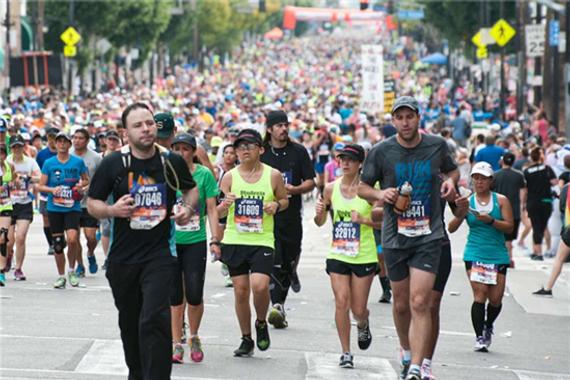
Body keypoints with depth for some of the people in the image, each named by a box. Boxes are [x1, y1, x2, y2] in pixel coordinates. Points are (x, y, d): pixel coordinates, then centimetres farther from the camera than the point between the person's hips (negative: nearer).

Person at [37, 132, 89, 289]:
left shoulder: (78, 162, 2)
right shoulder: (49, 163, 3)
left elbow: (86, 180, 16)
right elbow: (40, 186, 5)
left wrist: (81, 185, -6)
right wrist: (52, 190, -15)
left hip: (73, 207, -1)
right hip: (54, 208, 1)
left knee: (72, 239, -19)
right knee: (58, 243, 4)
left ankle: (72, 270, 4)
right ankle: (61, 276, 19)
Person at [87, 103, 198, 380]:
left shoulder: (172, 162, 0)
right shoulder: (112, 164, -3)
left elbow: (191, 188, 19)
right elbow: (92, 203, 4)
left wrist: (188, 208, -1)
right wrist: (112, 210, -16)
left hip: (160, 254, -2)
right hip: (122, 257, 2)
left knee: (154, 320, -18)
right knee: (130, 322, 17)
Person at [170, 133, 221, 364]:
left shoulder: (204, 174, 0)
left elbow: (211, 209, 3)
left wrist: (215, 240, -4)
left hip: (195, 241, -1)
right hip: (170, 241, 1)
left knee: (194, 295, -5)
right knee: (174, 296, 1)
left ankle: (194, 337, 19)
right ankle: (177, 345, 9)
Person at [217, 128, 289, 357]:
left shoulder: (273, 175, 0)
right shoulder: (230, 177, 2)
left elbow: (284, 200, 15)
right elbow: (219, 213, 4)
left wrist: (277, 205, -7)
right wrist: (225, 204, -19)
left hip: (262, 241, -2)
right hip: (235, 241, 2)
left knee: (259, 286, -19)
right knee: (240, 291, 4)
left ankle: (261, 324, 11)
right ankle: (246, 340, 19)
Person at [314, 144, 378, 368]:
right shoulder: (331, 189, 2)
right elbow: (320, 222, 12)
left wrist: (363, 220, -22)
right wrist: (319, 212, -10)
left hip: (364, 256, -2)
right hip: (338, 255, 2)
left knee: (358, 309, 2)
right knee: (341, 302, -10)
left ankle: (363, 325, 40)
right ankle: (346, 353, 1)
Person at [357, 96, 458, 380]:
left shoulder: (437, 146, 1)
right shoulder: (381, 151, -2)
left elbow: (452, 170, 20)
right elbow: (362, 187, 7)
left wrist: (450, 181, -2)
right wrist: (379, 194, -14)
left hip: (428, 237, -1)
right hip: (394, 237, 1)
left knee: (419, 303, -14)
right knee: (401, 304, 12)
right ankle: (406, 353, 38)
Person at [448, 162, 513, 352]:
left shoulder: (501, 200, 3)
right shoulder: (468, 201, 4)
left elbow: (509, 227, -4)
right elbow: (452, 228, 0)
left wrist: (490, 220, -18)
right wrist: (460, 214, -19)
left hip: (498, 255, 1)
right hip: (474, 254, -1)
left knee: (495, 299, 3)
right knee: (480, 294, -14)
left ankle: (488, 327, 32)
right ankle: (479, 337, -8)